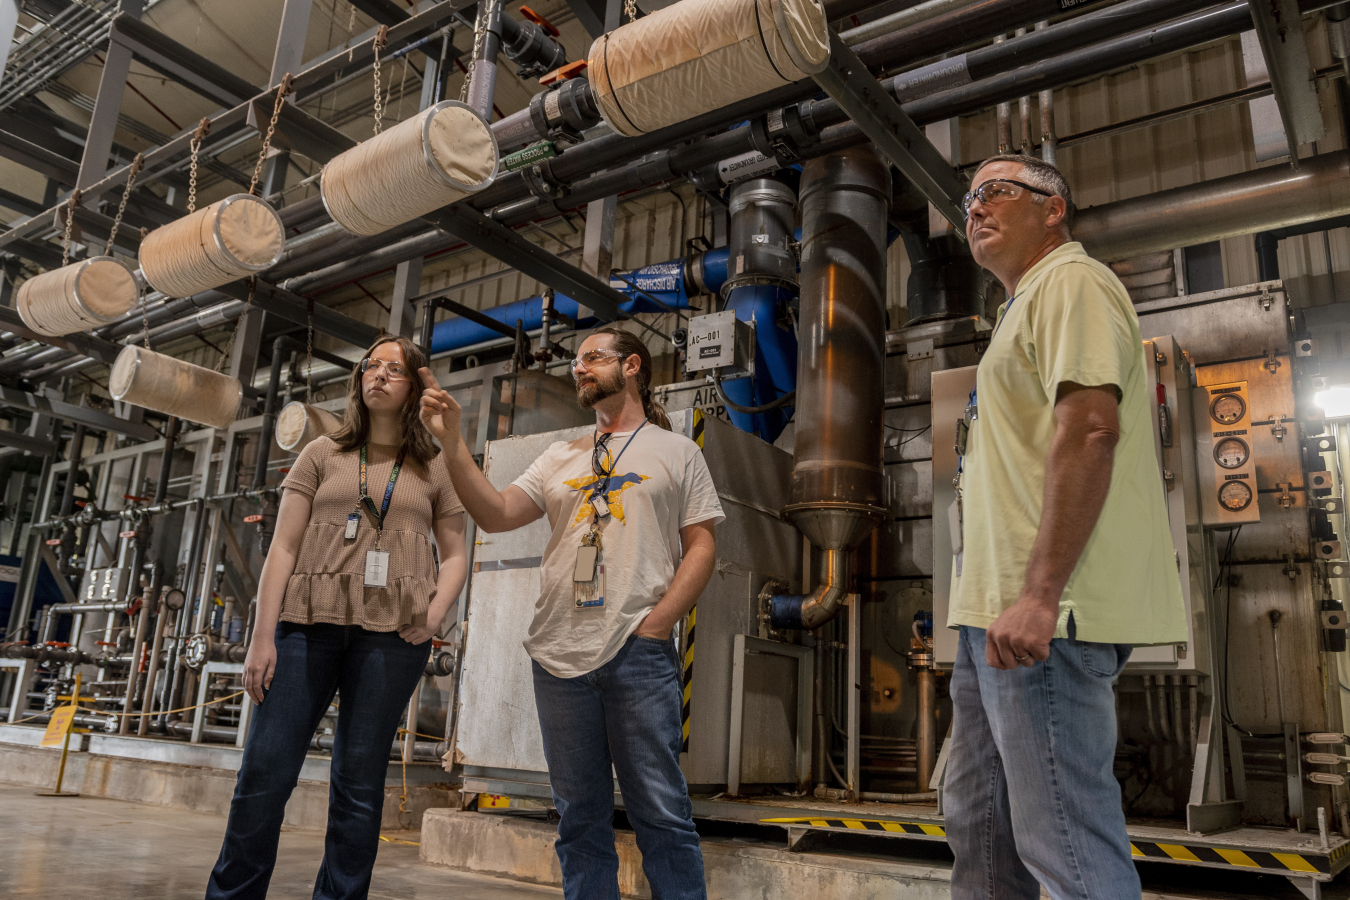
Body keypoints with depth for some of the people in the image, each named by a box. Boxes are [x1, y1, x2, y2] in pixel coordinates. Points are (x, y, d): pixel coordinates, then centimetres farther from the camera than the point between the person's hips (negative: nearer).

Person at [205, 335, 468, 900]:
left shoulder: (435, 471, 13)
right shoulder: (323, 455, 13)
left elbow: (455, 556, 13)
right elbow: (283, 547, 7)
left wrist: (434, 616, -6)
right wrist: (263, 634, -2)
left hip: (391, 636, 0)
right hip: (308, 623, 1)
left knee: (359, 782, 3)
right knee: (265, 772, -1)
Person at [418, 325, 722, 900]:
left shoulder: (676, 451, 9)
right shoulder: (561, 458, 18)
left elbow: (701, 547, 2)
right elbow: (495, 515, 7)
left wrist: (655, 624, -10)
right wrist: (450, 441, -3)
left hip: (639, 655, -4)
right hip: (558, 657, 4)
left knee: (662, 812, -2)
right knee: (580, 818, 11)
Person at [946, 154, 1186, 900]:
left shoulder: (1071, 283, -4)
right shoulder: (1026, 306, 26)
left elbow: (1090, 429, -20)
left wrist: (1039, 593, -26)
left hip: (1039, 615, -11)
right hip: (997, 611, 11)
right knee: (979, 828, 15)